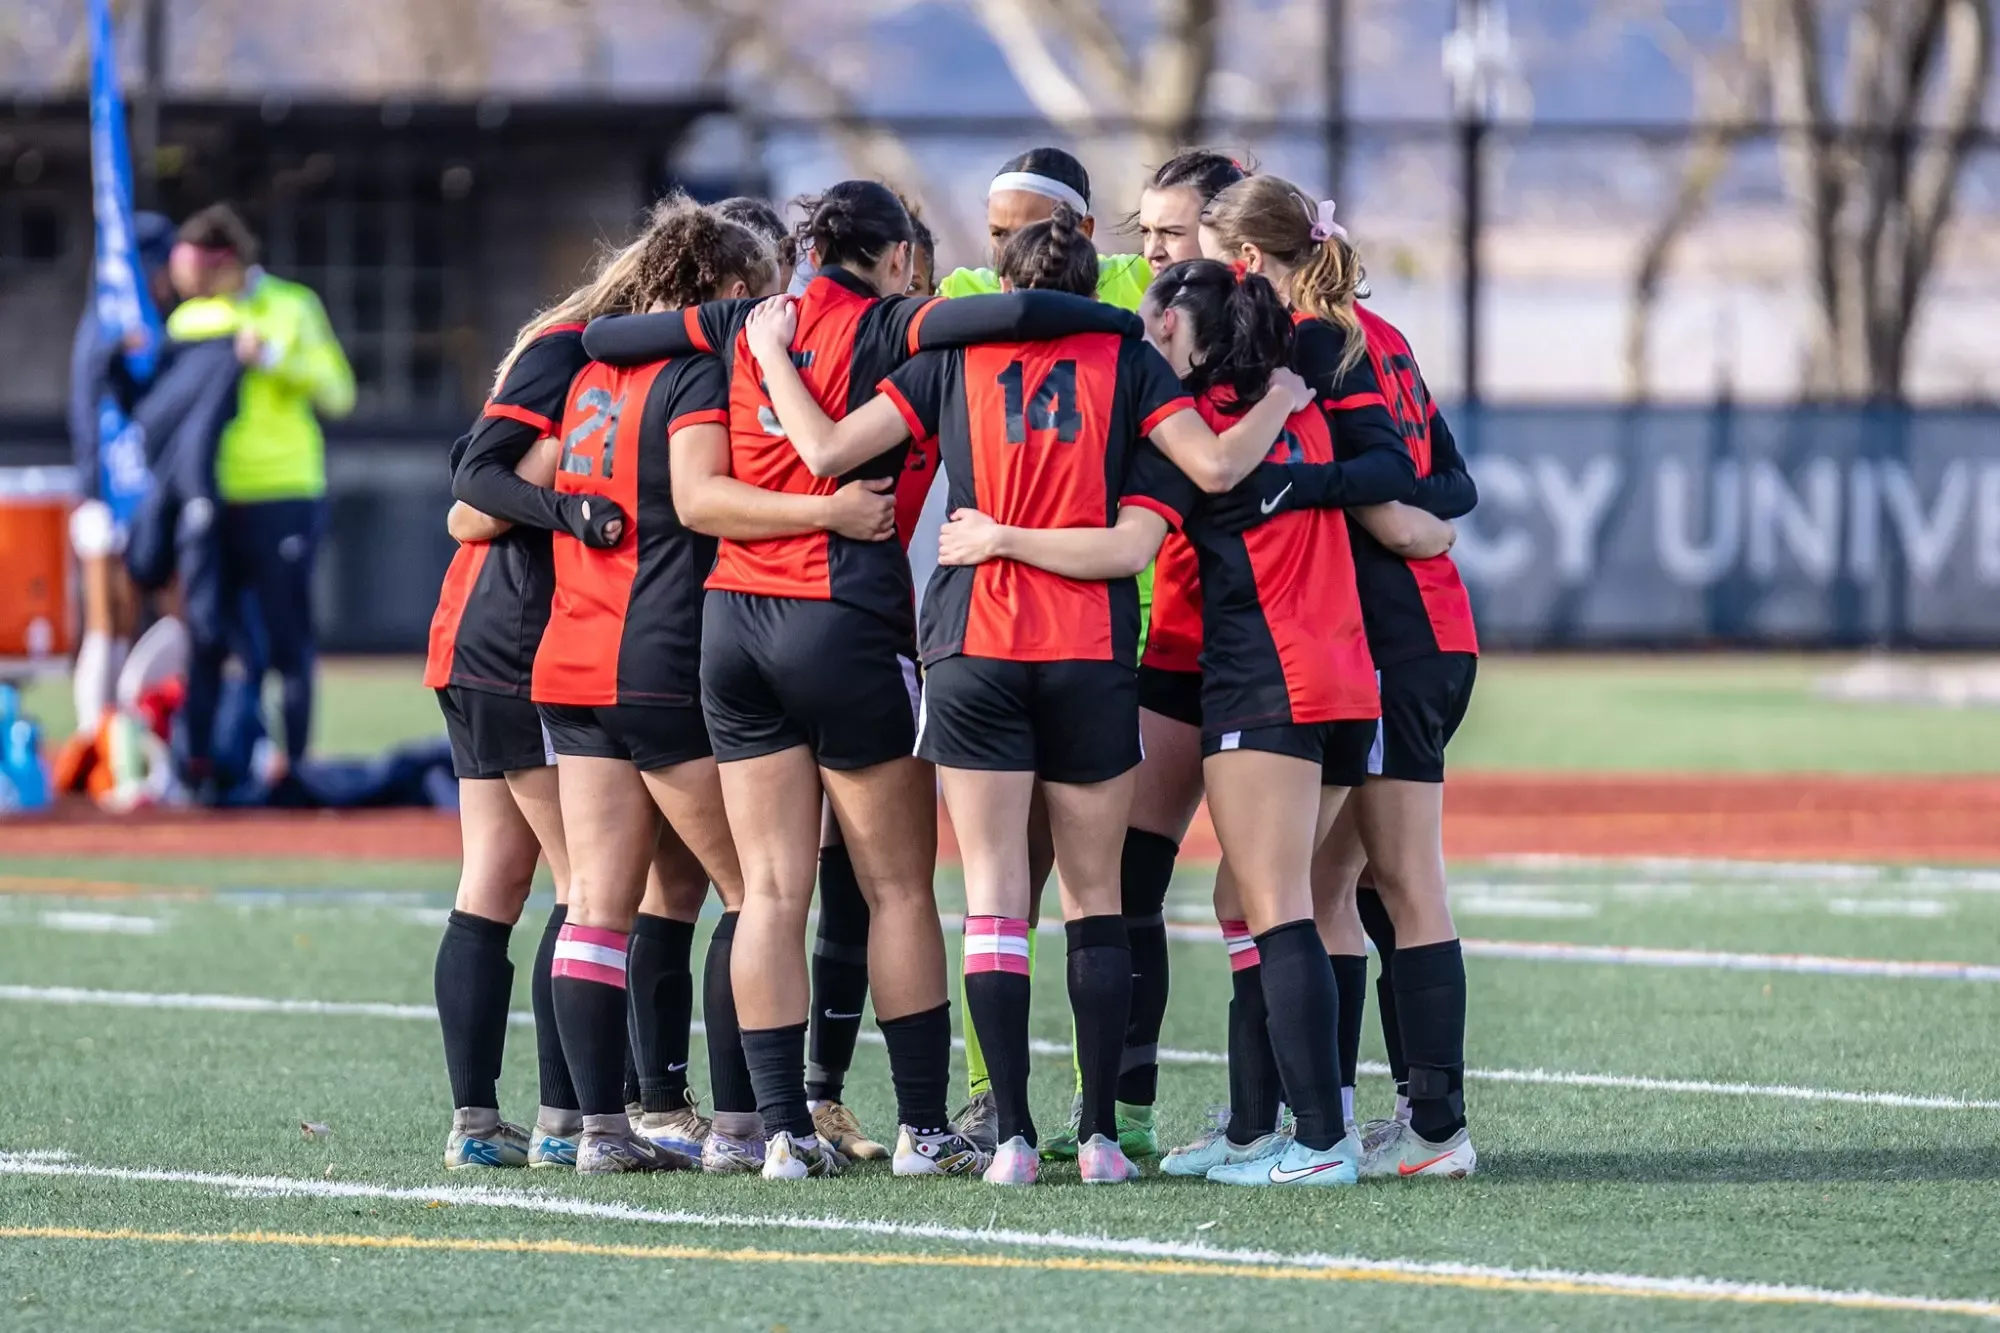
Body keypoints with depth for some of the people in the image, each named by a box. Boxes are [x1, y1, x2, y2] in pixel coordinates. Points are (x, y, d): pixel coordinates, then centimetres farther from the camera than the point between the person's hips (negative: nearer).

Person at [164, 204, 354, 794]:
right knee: (205, 640, 1)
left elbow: (338, 392, -8)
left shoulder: (292, 308, -1)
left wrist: (274, 358, -19)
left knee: (288, 640, 0)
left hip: (283, 498, -4)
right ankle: (196, 764, 4)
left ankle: (293, 762, 5)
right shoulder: (189, 320, 11)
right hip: (212, 501, 4)